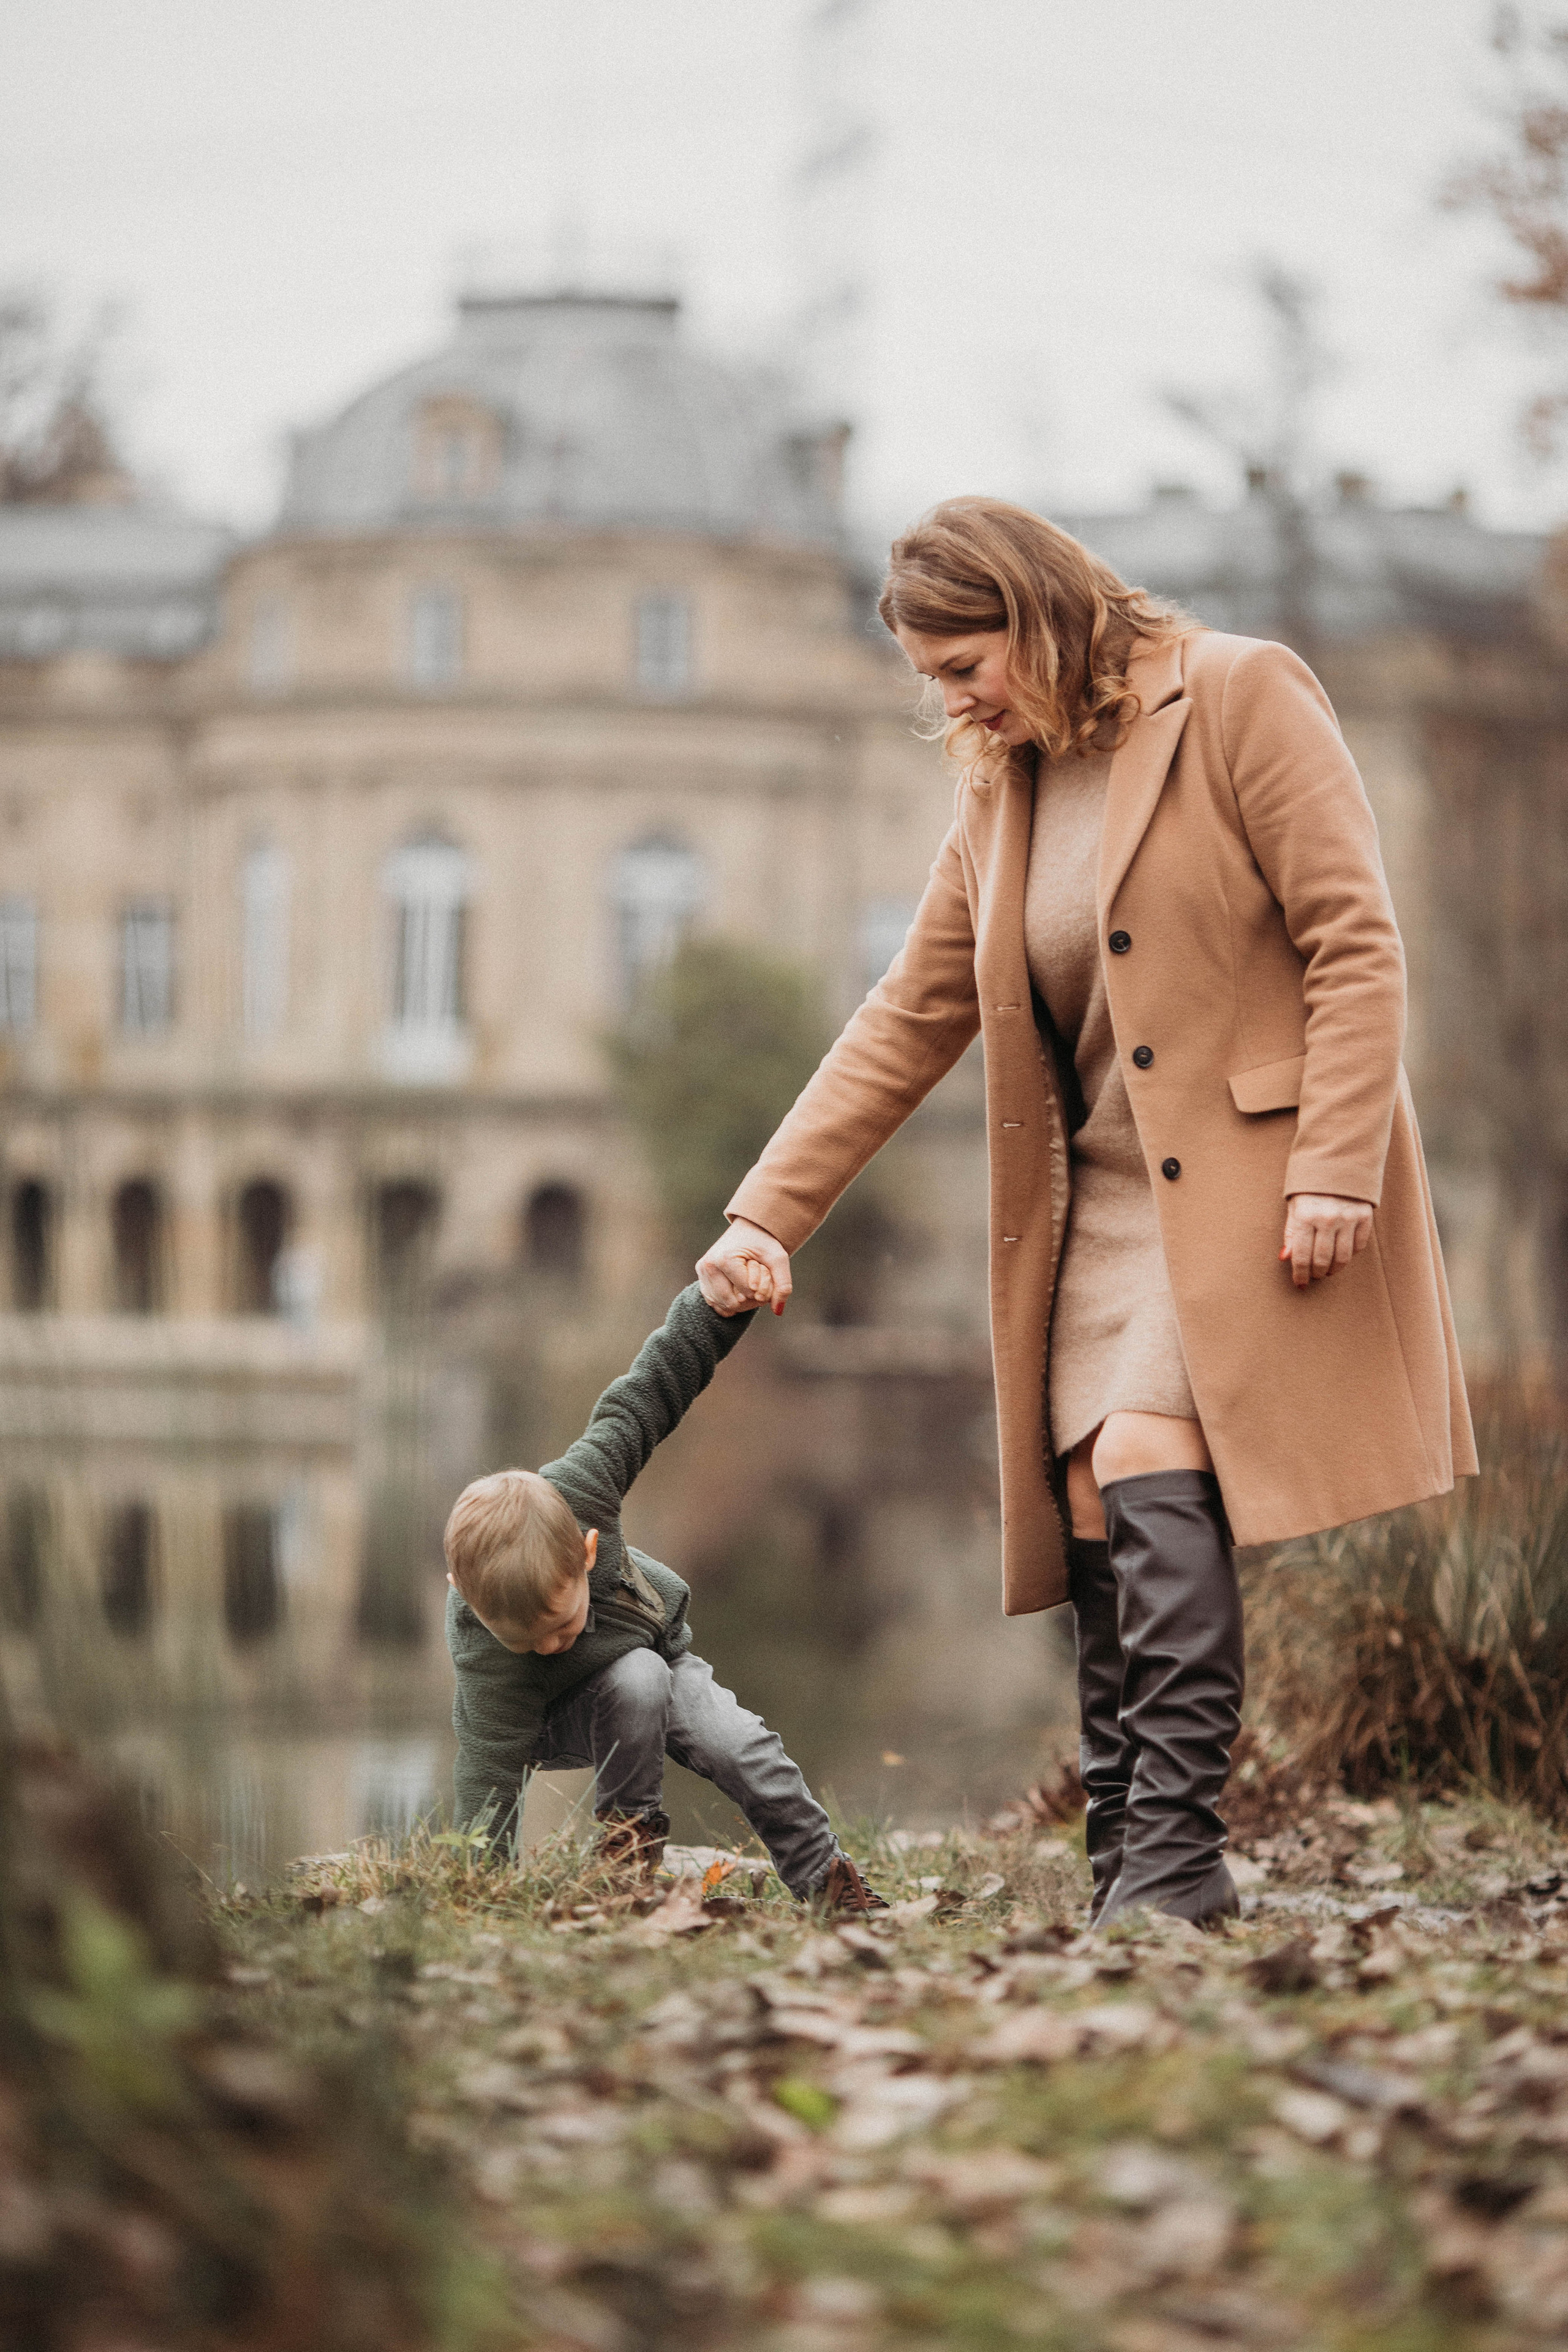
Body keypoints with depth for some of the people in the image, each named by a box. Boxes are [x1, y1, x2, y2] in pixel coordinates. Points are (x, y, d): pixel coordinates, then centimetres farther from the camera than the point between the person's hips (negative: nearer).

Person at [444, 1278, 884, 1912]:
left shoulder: (568, 1489, -34)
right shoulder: (488, 1669, -41)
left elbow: (647, 1395, -24)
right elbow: (487, 1789, -37)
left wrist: (719, 1307, -29)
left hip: (653, 1641, 4)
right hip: (549, 1721, -4)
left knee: (744, 1748, -14)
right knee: (637, 1683, -35)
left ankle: (825, 1877, 2)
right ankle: (627, 1836, -15)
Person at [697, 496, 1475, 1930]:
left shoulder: (1240, 697, -4)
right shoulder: (999, 798, 16)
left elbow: (1356, 940, -10)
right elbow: (906, 1023, 16)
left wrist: (1335, 1168, -18)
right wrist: (770, 1213, 8)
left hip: (1245, 1189, -6)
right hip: (1103, 1208, 6)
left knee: (1152, 1487, -21)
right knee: (1101, 1533, -3)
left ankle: (1175, 1848, -20)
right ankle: (1127, 1883, -1)